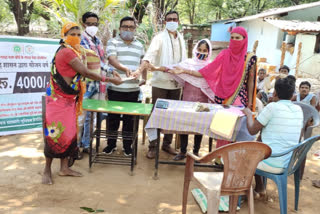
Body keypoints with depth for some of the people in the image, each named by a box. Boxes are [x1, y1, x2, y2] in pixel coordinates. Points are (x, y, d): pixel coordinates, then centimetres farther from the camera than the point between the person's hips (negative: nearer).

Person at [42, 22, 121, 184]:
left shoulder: (74, 51, 12)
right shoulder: (66, 51, -18)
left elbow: (81, 73, 9)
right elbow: (86, 73, -19)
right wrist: (110, 79, -15)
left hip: (69, 98, 9)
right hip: (58, 98, -9)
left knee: (68, 133, 11)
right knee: (56, 133, -2)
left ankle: (64, 168, 21)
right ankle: (47, 170, 12)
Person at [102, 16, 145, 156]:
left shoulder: (139, 45, 15)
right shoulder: (113, 42, 1)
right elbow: (112, 59, -15)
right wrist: (124, 69, -32)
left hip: (133, 89, 3)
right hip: (115, 88, -3)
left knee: (129, 119, 8)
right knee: (113, 118, 6)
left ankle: (127, 146, 19)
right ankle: (111, 144, 20)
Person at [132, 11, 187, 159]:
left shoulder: (181, 39, 12)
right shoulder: (159, 38, -6)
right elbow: (149, 55, -20)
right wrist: (140, 70, -36)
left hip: (176, 84, 5)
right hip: (160, 82, -5)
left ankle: (167, 144, 24)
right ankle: (152, 146, 10)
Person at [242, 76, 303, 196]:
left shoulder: (272, 107, -17)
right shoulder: (299, 110, 2)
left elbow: (252, 130, -9)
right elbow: (298, 137, 15)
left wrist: (249, 114, 9)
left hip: (273, 165, -7)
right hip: (291, 163, 7)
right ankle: (259, 188, 34)